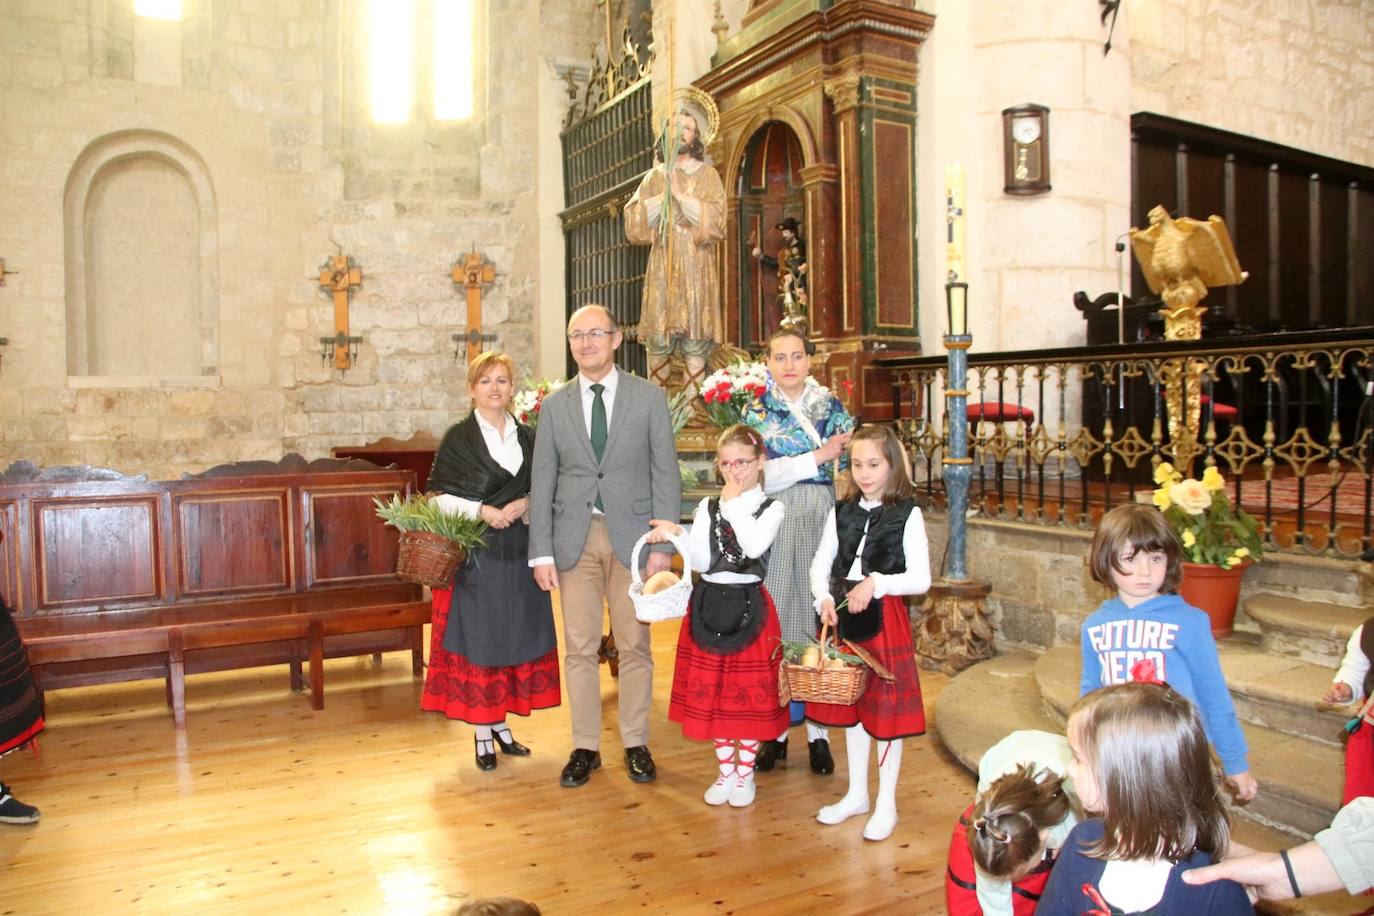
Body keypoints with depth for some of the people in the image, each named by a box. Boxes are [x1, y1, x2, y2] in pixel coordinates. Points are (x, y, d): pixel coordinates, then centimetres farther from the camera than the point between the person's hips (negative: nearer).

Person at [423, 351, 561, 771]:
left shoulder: (527, 437, 9)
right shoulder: (458, 438, -1)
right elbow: (439, 498, -4)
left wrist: (527, 505, -10)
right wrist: (482, 511, -17)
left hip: (519, 554, 4)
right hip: (475, 556, -4)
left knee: (515, 638, 8)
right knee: (476, 640, 1)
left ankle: (501, 723, 22)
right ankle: (481, 732, 13)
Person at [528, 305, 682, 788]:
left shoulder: (649, 397, 3)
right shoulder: (554, 405, 8)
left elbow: (666, 473, 0)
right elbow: (542, 482, 6)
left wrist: (663, 544, -7)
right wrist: (542, 553, -1)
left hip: (631, 534, -1)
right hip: (574, 539, 2)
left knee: (634, 646, 6)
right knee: (579, 648, 6)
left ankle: (636, 743, 21)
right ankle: (585, 747, 19)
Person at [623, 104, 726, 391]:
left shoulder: (707, 175, 10)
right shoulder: (653, 177, 17)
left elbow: (714, 220, -4)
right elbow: (633, 222, 5)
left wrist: (680, 193, -9)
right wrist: (664, 195, -6)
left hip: (696, 268, -2)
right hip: (661, 268, 2)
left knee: (695, 342, -9)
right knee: (657, 341, -3)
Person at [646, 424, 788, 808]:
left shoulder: (771, 508, -2)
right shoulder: (707, 507, 6)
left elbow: (754, 547, -21)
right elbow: (700, 561, -2)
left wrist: (735, 501, -14)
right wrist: (676, 534, -18)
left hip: (749, 607, -3)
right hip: (709, 604, 3)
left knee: (750, 694, 5)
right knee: (712, 693, 9)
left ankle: (745, 773, 24)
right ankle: (726, 771, 27)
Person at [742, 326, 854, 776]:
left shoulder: (832, 406, 11)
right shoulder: (756, 411, 5)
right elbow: (759, 475, -8)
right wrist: (818, 457, -11)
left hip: (824, 522, 1)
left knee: (820, 617, 2)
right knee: (774, 621, 2)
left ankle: (818, 731, 14)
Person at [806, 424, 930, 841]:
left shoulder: (907, 514, -8)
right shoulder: (841, 512, 5)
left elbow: (920, 578, -11)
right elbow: (820, 564, 6)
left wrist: (876, 583, -23)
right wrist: (824, 599, -11)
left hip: (885, 618, -5)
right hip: (843, 618, 5)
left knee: (886, 709, 4)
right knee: (850, 705, 15)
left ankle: (886, 804, 21)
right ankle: (857, 794, 32)